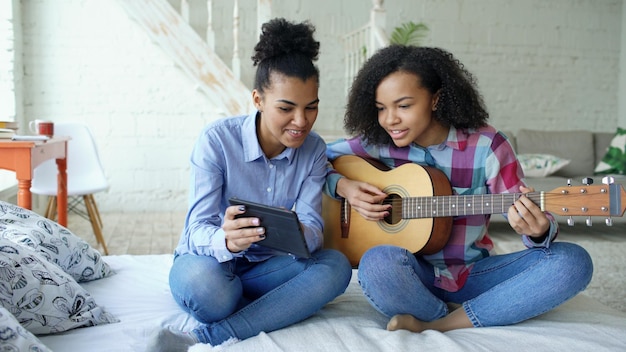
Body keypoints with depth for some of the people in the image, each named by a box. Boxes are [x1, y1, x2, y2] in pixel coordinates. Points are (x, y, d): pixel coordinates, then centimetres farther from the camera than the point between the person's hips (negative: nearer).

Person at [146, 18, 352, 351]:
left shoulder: (314, 149, -6)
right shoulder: (216, 139, -18)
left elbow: (313, 226, -15)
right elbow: (197, 230, -23)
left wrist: (299, 235, -41)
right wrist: (225, 241, -48)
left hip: (263, 265, 4)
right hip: (209, 260, -4)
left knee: (336, 265, -25)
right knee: (204, 283, -39)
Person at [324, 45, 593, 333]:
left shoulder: (486, 146, -8)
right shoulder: (378, 144, -4)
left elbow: (528, 215, -8)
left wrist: (538, 231, -32)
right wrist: (343, 186, -15)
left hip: (473, 274, 2)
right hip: (414, 274, -1)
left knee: (572, 261, -22)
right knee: (379, 261, -37)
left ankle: (430, 327, -24)